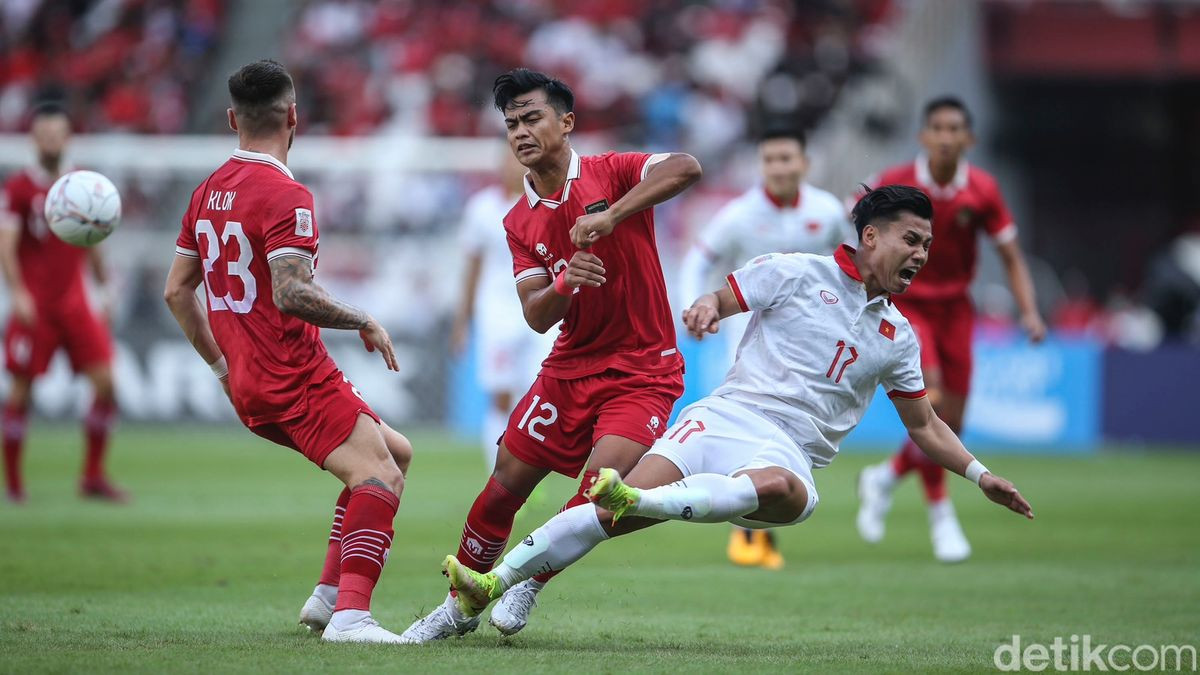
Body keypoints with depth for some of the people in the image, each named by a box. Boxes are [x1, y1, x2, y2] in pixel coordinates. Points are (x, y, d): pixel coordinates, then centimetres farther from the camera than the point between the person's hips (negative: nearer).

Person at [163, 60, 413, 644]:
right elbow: (291, 293, -23)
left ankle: (329, 593, 12)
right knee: (379, 475, -20)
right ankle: (350, 613, -36)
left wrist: (222, 365, 24)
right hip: (296, 378, -9)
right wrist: (366, 323, -11)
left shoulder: (209, 191, 14)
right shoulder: (285, 196, -13)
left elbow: (176, 290, 19)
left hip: (248, 386, 9)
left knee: (395, 452, 18)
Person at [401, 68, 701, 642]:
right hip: (569, 370, 5)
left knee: (600, 486, -22)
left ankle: (529, 584, 1)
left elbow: (686, 168, -29)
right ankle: (461, 604, 21)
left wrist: (609, 216, -37)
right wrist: (565, 283, -25)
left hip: (644, 372, -5)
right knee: (503, 488, 1)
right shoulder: (521, 222, 5)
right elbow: (537, 316, -3)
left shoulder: (611, 173, -9)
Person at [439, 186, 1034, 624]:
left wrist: (980, 476, 18)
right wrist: (705, 309, -15)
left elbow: (925, 428, 27)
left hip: (790, 456, 2)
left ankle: (639, 502, -49)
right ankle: (496, 584, -20)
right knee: (617, 506, -25)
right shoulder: (796, 273, 8)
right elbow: (719, 303, 9)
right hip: (728, 418, -2)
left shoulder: (897, 336, 19)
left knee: (780, 489, -40)